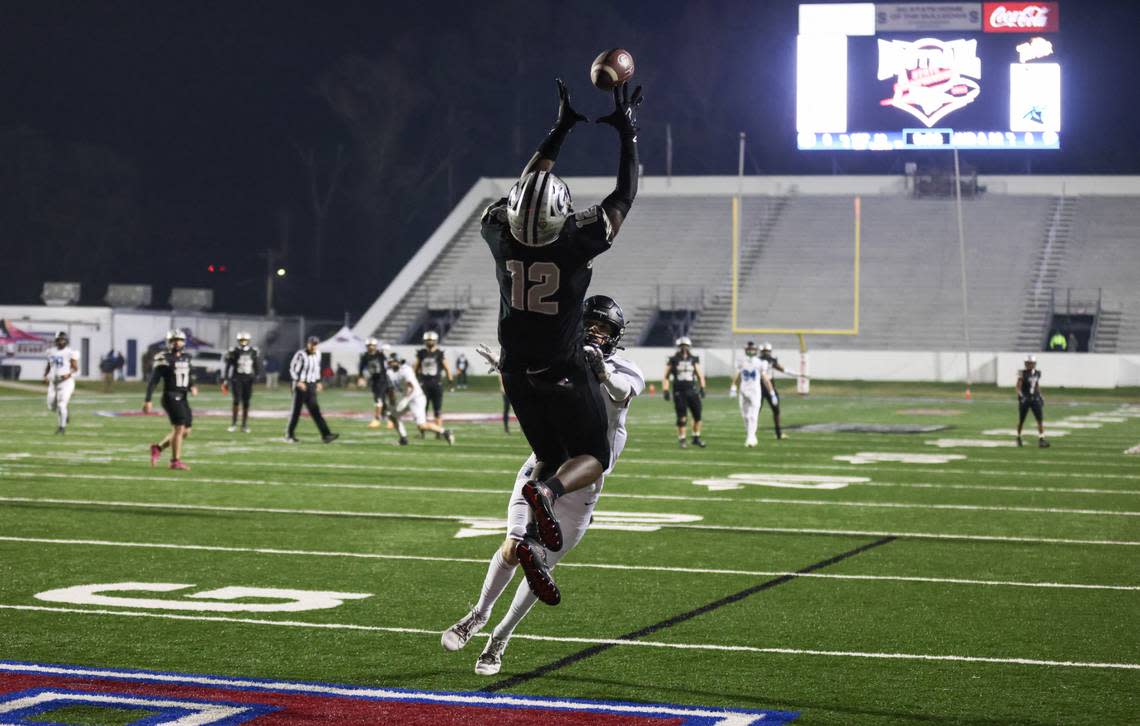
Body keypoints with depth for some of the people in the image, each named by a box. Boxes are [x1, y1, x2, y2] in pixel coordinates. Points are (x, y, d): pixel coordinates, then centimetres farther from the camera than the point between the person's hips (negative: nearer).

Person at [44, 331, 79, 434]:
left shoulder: (70, 353, -7)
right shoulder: (52, 352, 9)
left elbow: (76, 369, -6)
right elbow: (48, 367, 20)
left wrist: (68, 374, -24)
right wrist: (45, 376, 4)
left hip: (66, 382, -6)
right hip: (53, 383, 6)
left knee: (61, 405, -13)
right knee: (51, 406, 8)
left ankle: (62, 427, 0)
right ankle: (65, 414, 36)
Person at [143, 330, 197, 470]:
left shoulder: (185, 357, 12)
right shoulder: (164, 359, -9)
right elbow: (153, 381, -10)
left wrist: (192, 387, -1)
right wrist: (147, 401, -13)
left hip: (183, 399, 8)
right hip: (171, 397, -8)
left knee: (185, 431, 7)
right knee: (179, 428, -12)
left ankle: (158, 448, 22)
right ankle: (175, 461, -4)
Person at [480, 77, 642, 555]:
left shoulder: (501, 236, -11)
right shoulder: (575, 242, -21)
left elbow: (525, 185, 8)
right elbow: (624, 196, -6)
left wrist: (562, 130, 14)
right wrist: (627, 131, 4)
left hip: (518, 373, 5)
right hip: (564, 373, -5)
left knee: (549, 458, 20)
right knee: (593, 458, 9)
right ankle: (546, 491, -23)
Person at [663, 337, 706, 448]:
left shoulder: (694, 360, 7)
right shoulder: (673, 360, 0)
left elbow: (700, 375, 14)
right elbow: (666, 377, 3)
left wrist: (702, 388, 4)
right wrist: (665, 391, -4)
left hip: (692, 391, 3)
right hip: (679, 392, -3)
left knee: (697, 415, 2)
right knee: (682, 418, -3)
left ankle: (696, 438, 16)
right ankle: (681, 440, 10)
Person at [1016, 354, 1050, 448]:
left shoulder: (1037, 372, 5)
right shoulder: (1022, 373, -10)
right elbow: (1017, 387, -12)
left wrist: (1040, 396, 15)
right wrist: (1021, 395, -26)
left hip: (1035, 398, 3)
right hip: (1025, 399, -3)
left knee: (1040, 419, -9)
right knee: (1021, 420, 9)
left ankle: (1041, 440, -9)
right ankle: (1018, 437, 31)